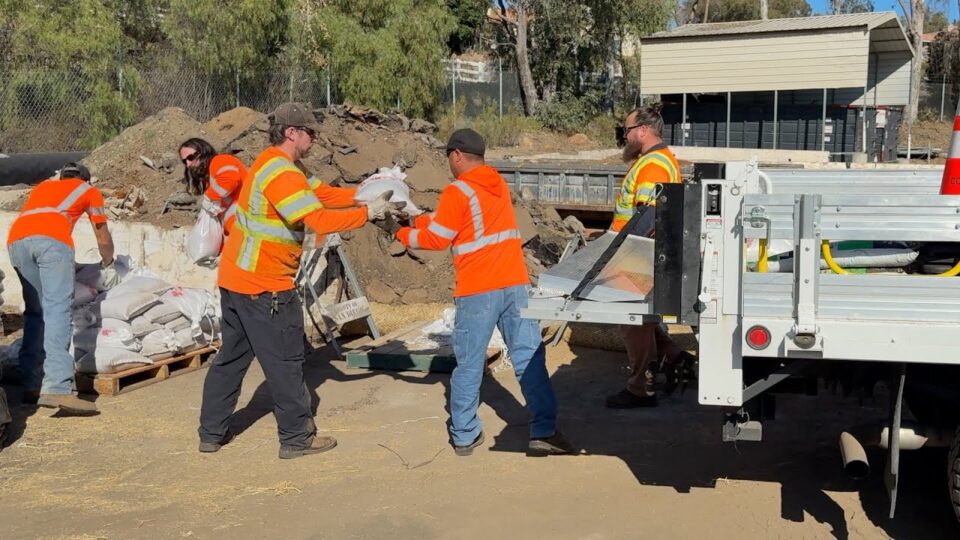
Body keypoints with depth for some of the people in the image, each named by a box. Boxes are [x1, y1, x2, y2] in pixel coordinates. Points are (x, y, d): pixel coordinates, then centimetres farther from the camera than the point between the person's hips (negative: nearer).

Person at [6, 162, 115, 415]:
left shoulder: (42, 186, 40)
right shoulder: (89, 191, 29)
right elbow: (103, 238, 35)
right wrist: (108, 265, 54)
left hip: (15, 239, 5)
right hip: (51, 238, -5)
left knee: (35, 312, 14)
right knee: (57, 311, -14)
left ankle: (32, 385, 10)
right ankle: (57, 388, -27)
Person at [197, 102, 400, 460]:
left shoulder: (276, 165, 14)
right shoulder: (281, 173, -19)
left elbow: (324, 194, 10)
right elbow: (318, 220, -28)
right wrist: (367, 213, -19)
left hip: (237, 279, 10)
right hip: (265, 286, -10)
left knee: (233, 356, 16)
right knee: (285, 362, 0)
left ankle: (212, 433, 24)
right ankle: (297, 438, 10)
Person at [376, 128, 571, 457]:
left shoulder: (457, 192, -8)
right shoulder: (498, 183, 15)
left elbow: (436, 239, -1)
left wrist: (399, 232, 13)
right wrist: (418, 219, 23)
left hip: (478, 292, -5)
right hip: (515, 285, 5)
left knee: (469, 365, 7)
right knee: (530, 359, 5)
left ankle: (464, 436, 16)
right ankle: (544, 432, 6)